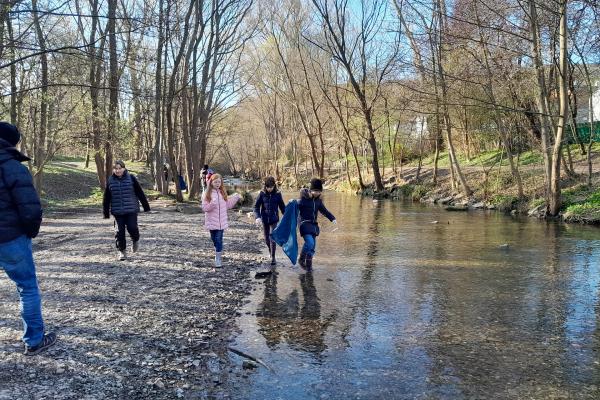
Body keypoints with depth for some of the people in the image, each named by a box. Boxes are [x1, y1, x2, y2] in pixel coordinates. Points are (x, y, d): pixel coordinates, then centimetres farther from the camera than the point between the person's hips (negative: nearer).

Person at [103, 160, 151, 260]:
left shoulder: (131, 178, -1)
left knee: (132, 228, -10)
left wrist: (146, 206, 3)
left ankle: (136, 240, 23)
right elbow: (106, 198, 9)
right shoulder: (110, 180, 4)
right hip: (117, 211, 2)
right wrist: (106, 213, 9)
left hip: (131, 210, -2)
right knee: (120, 231, 1)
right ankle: (122, 251, 15)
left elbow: (140, 193, 2)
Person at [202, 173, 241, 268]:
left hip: (221, 222, 1)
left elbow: (227, 205, 12)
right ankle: (218, 254, 32)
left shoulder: (223, 192, 6)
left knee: (219, 240, -5)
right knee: (214, 239, 11)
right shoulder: (207, 194, -4)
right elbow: (204, 208, -8)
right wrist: (212, 204, -25)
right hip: (211, 222, -1)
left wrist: (235, 198, 3)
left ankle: (218, 259, -3)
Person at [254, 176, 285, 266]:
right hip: (264, 220, 2)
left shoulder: (277, 194, -5)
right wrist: (257, 217, -19)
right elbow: (256, 206, -4)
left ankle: (273, 257, 1)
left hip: (274, 220, -1)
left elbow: (282, 206, 5)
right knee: (266, 239, 12)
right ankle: (271, 251, 38)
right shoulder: (262, 194, -5)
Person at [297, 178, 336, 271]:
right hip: (305, 224, -6)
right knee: (310, 242, -21)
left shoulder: (318, 200, 7)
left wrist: (332, 218, 11)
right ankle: (301, 259, 1)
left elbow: (324, 210, 17)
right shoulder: (304, 199, -11)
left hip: (314, 224, 6)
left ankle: (308, 264, 21)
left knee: (313, 246, 7)